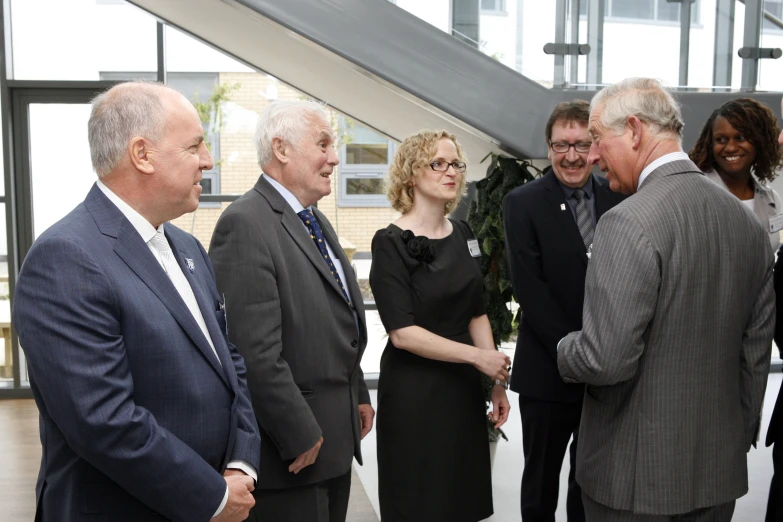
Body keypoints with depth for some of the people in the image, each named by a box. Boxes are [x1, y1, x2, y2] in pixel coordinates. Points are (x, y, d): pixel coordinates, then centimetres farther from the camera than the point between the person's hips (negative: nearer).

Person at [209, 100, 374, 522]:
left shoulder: (316, 221, 14)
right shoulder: (245, 224, -18)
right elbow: (256, 350, -24)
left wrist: (358, 395, 18)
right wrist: (300, 435, -19)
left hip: (336, 436, 9)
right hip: (291, 450, -9)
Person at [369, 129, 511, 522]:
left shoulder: (463, 235, 6)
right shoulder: (391, 242, -13)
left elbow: (476, 314, 11)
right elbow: (402, 332, -19)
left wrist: (497, 381, 5)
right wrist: (478, 356, -18)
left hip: (464, 386, 6)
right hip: (414, 391, -6)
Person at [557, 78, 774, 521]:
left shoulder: (629, 223, -21)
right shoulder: (746, 219, 2)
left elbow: (606, 360, -25)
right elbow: (757, 347, 8)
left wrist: (567, 350, -4)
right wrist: (739, 436, 18)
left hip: (637, 472, -6)